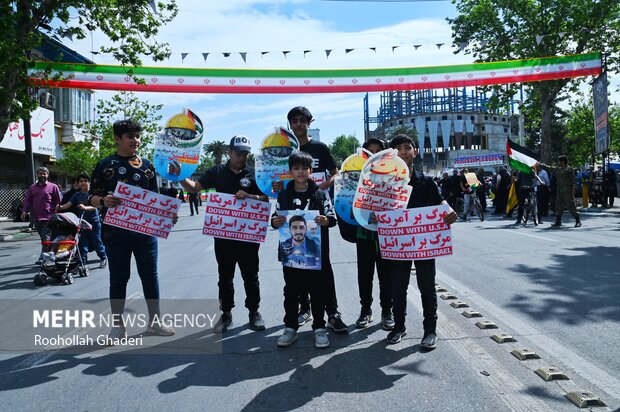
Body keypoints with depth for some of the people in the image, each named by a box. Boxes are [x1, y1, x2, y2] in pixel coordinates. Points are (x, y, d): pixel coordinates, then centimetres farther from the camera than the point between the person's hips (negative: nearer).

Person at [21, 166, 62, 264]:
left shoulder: (53, 187, 2)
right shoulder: (32, 188, 16)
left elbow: (59, 201, 0)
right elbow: (28, 200, 11)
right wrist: (25, 211, -5)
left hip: (49, 218, -5)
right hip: (37, 218, 5)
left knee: (46, 238, -10)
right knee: (43, 238, 11)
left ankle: (42, 258, -11)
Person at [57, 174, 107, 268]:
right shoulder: (77, 195, 7)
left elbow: (95, 206, -15)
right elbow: (68, 204, -5)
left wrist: (85, 208, -33)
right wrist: (60, 207, -26)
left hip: (93, 222, -3)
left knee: (97, 242, 5)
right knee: (82, 244, 4)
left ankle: (103, 258, 24)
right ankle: (82, 262, 10)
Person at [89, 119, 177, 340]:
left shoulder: (147, 165, 11)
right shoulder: (105, 165, 2)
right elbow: (92, 198, 1)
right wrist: (103, 201, -22)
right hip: (116, 231, -2)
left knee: (150, 275, 7)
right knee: (118, 278, 6)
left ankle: (154, 321, 20)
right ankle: (118, 325, 18)